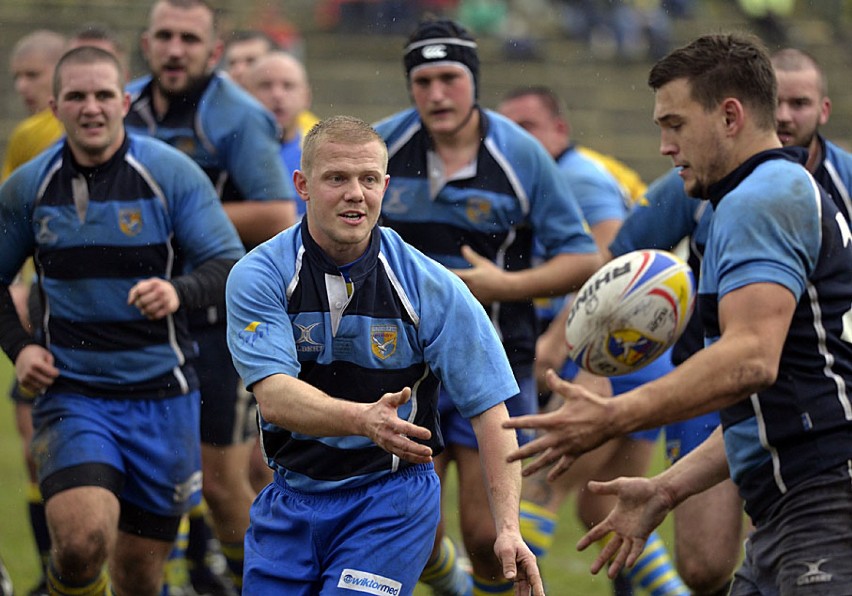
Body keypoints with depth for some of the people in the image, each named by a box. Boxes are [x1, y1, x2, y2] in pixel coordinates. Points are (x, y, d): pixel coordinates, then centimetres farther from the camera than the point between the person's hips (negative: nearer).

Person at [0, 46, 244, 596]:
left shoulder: (172, 173, -5)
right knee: (82, 540, -25)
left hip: (160, 393, 0)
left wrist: (180, 292, -30)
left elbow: (230, 263, -9)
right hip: (71, 393, 0)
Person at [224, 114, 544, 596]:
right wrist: (364, 419, -41)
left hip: (394, 490, -2)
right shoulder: (259, 276, -9)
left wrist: (508, 528, -19)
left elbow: (491, 409, -7)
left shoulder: (430, 286, -9)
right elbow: (274, 394, -22)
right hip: (291, 497, 2)